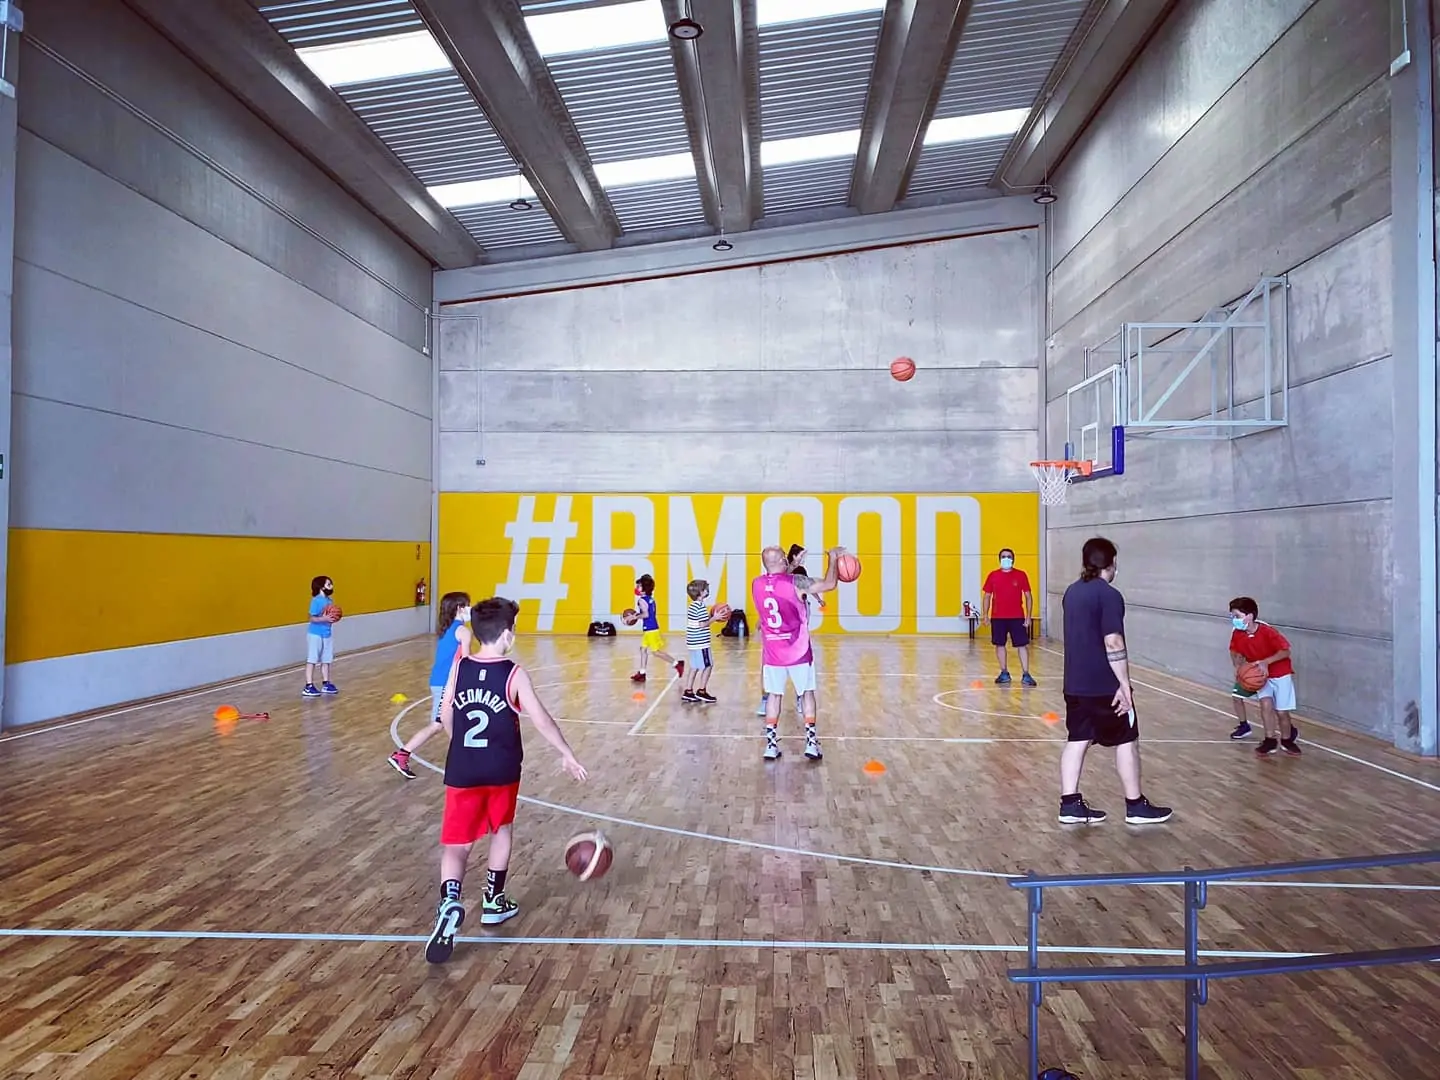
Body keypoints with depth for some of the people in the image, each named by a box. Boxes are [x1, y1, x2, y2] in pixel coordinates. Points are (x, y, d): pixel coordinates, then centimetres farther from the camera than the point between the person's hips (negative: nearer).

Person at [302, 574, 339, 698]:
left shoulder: (330, 601, 7)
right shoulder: (316, 601, -15)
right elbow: (312, 618, -19)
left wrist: (334, 618, -5)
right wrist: (324, 619, -31)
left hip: (327, 634, 8)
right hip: (315, 634, -8)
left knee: (326, 660, 12)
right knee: (311, 660, -2)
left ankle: (326, 684, 21)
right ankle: (308, 687, 0)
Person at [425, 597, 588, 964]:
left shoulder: (459, 666, 0)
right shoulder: (514, 674, -10)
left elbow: (445, 715, 6)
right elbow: (542, 720, -11)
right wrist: (568, 756, -2)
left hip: (462, 770, 1)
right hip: (502, 769, -1)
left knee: (456, 844, 5)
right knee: (501, 829, 22)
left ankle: (450, 902, -20)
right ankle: (493, 902, 31)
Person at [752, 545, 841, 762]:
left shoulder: (756, 585, -2)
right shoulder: (795, 583, -16)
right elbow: (829, 584, -12)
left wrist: (789, 570, 27)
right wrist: (833, 559, 1)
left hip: (772, 652, 3)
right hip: (798, 652, -3)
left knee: (774, 695, 11)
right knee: (807, 693, 11)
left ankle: (771, 745, 10)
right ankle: (811, 742, 10)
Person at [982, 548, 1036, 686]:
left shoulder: (1021, 575, 0)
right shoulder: (993, 575, 4)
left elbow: (1028, 596, 3)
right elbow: (987, 596, 7)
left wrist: (1028, 616, -4)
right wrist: (985, 615, -1)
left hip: (1017, 617, -1)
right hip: (997, 617, 2)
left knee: (1022, 645, -2)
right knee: (999, 645, 7)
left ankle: (1025, 675, 1)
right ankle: (1004, 674, 18)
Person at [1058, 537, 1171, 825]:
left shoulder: (1071, 592, 10)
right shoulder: (1109, 595, -15)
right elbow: (1113, 643, -22)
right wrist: (1124, 685, -18)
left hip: (1076, 683, 7)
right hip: (1106, 685, -7)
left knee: (1077, 740, 8)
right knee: (1126, 741, 7)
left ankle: (1070, 804, 8)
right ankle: (1136, 806, 17)